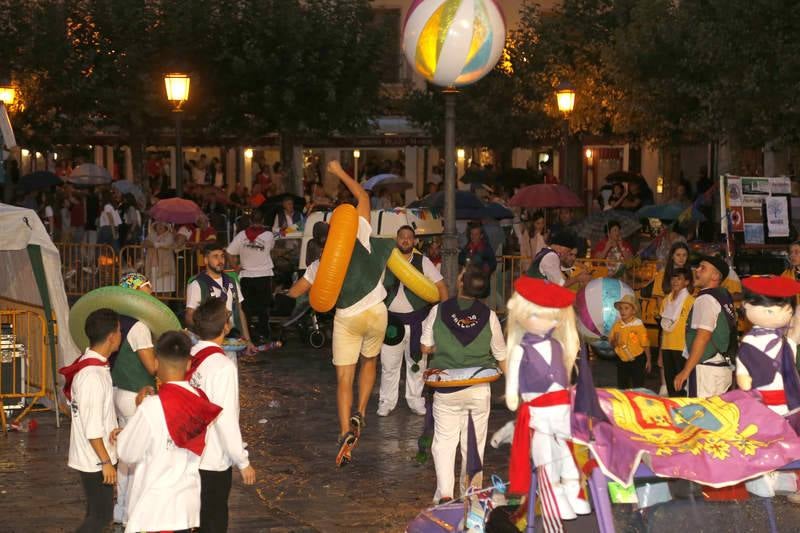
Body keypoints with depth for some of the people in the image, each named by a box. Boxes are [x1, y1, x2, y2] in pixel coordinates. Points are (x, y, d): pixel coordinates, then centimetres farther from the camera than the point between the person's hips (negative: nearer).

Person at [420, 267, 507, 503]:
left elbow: (425, 347, 3)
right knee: (474, 444, 13)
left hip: (446, 388, -1)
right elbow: (501, 356, 3)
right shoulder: (488, 316, -5)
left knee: (444, 441, 7)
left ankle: (444, 493, -7)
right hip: (479, 389, 1)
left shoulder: (439, 311, -5)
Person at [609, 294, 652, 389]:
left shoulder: (638, 324, -13)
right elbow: (611, 343, 5)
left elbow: (645, 344, -8)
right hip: (622, 361, 4)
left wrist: (648, 360, -7)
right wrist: (615, 342, -18)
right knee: (621, 387, 11)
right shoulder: (617, 324, -2)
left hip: (637, 360, -4)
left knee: (638, 387, 2)